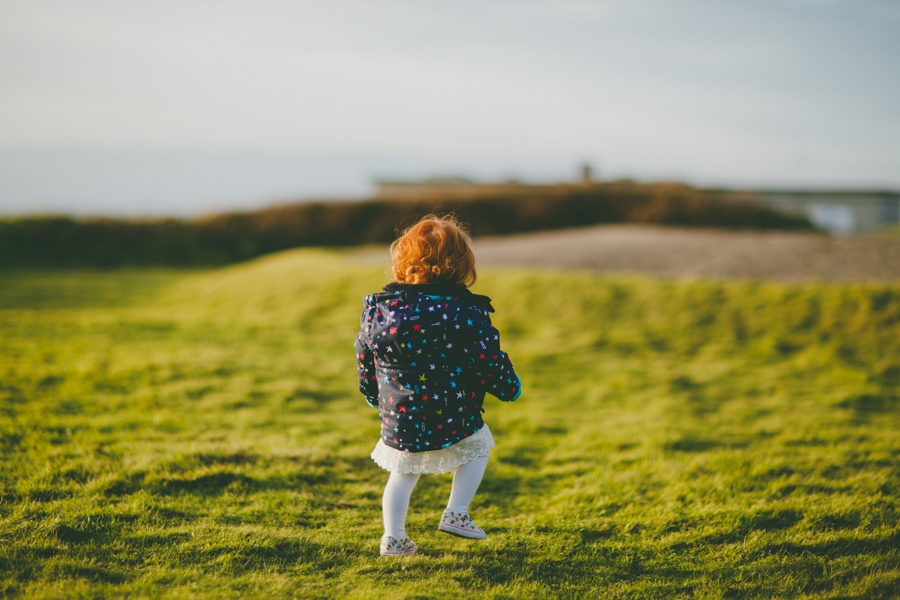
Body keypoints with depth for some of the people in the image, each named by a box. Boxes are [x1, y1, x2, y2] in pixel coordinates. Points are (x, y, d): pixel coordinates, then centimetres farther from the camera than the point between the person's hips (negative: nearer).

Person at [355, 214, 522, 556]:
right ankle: (456, 514, 18)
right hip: (453, 420, -3)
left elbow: (364, 359, 8)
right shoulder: (465, 312, -15)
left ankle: (394, 538, 23)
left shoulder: (377, 309, -3)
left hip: (399, 422, 3)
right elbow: (490, 361, -9)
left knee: (403, 472, 22)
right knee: (477, 447, 24)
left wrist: (374, 396, 27)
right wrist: (509, 387, 12)